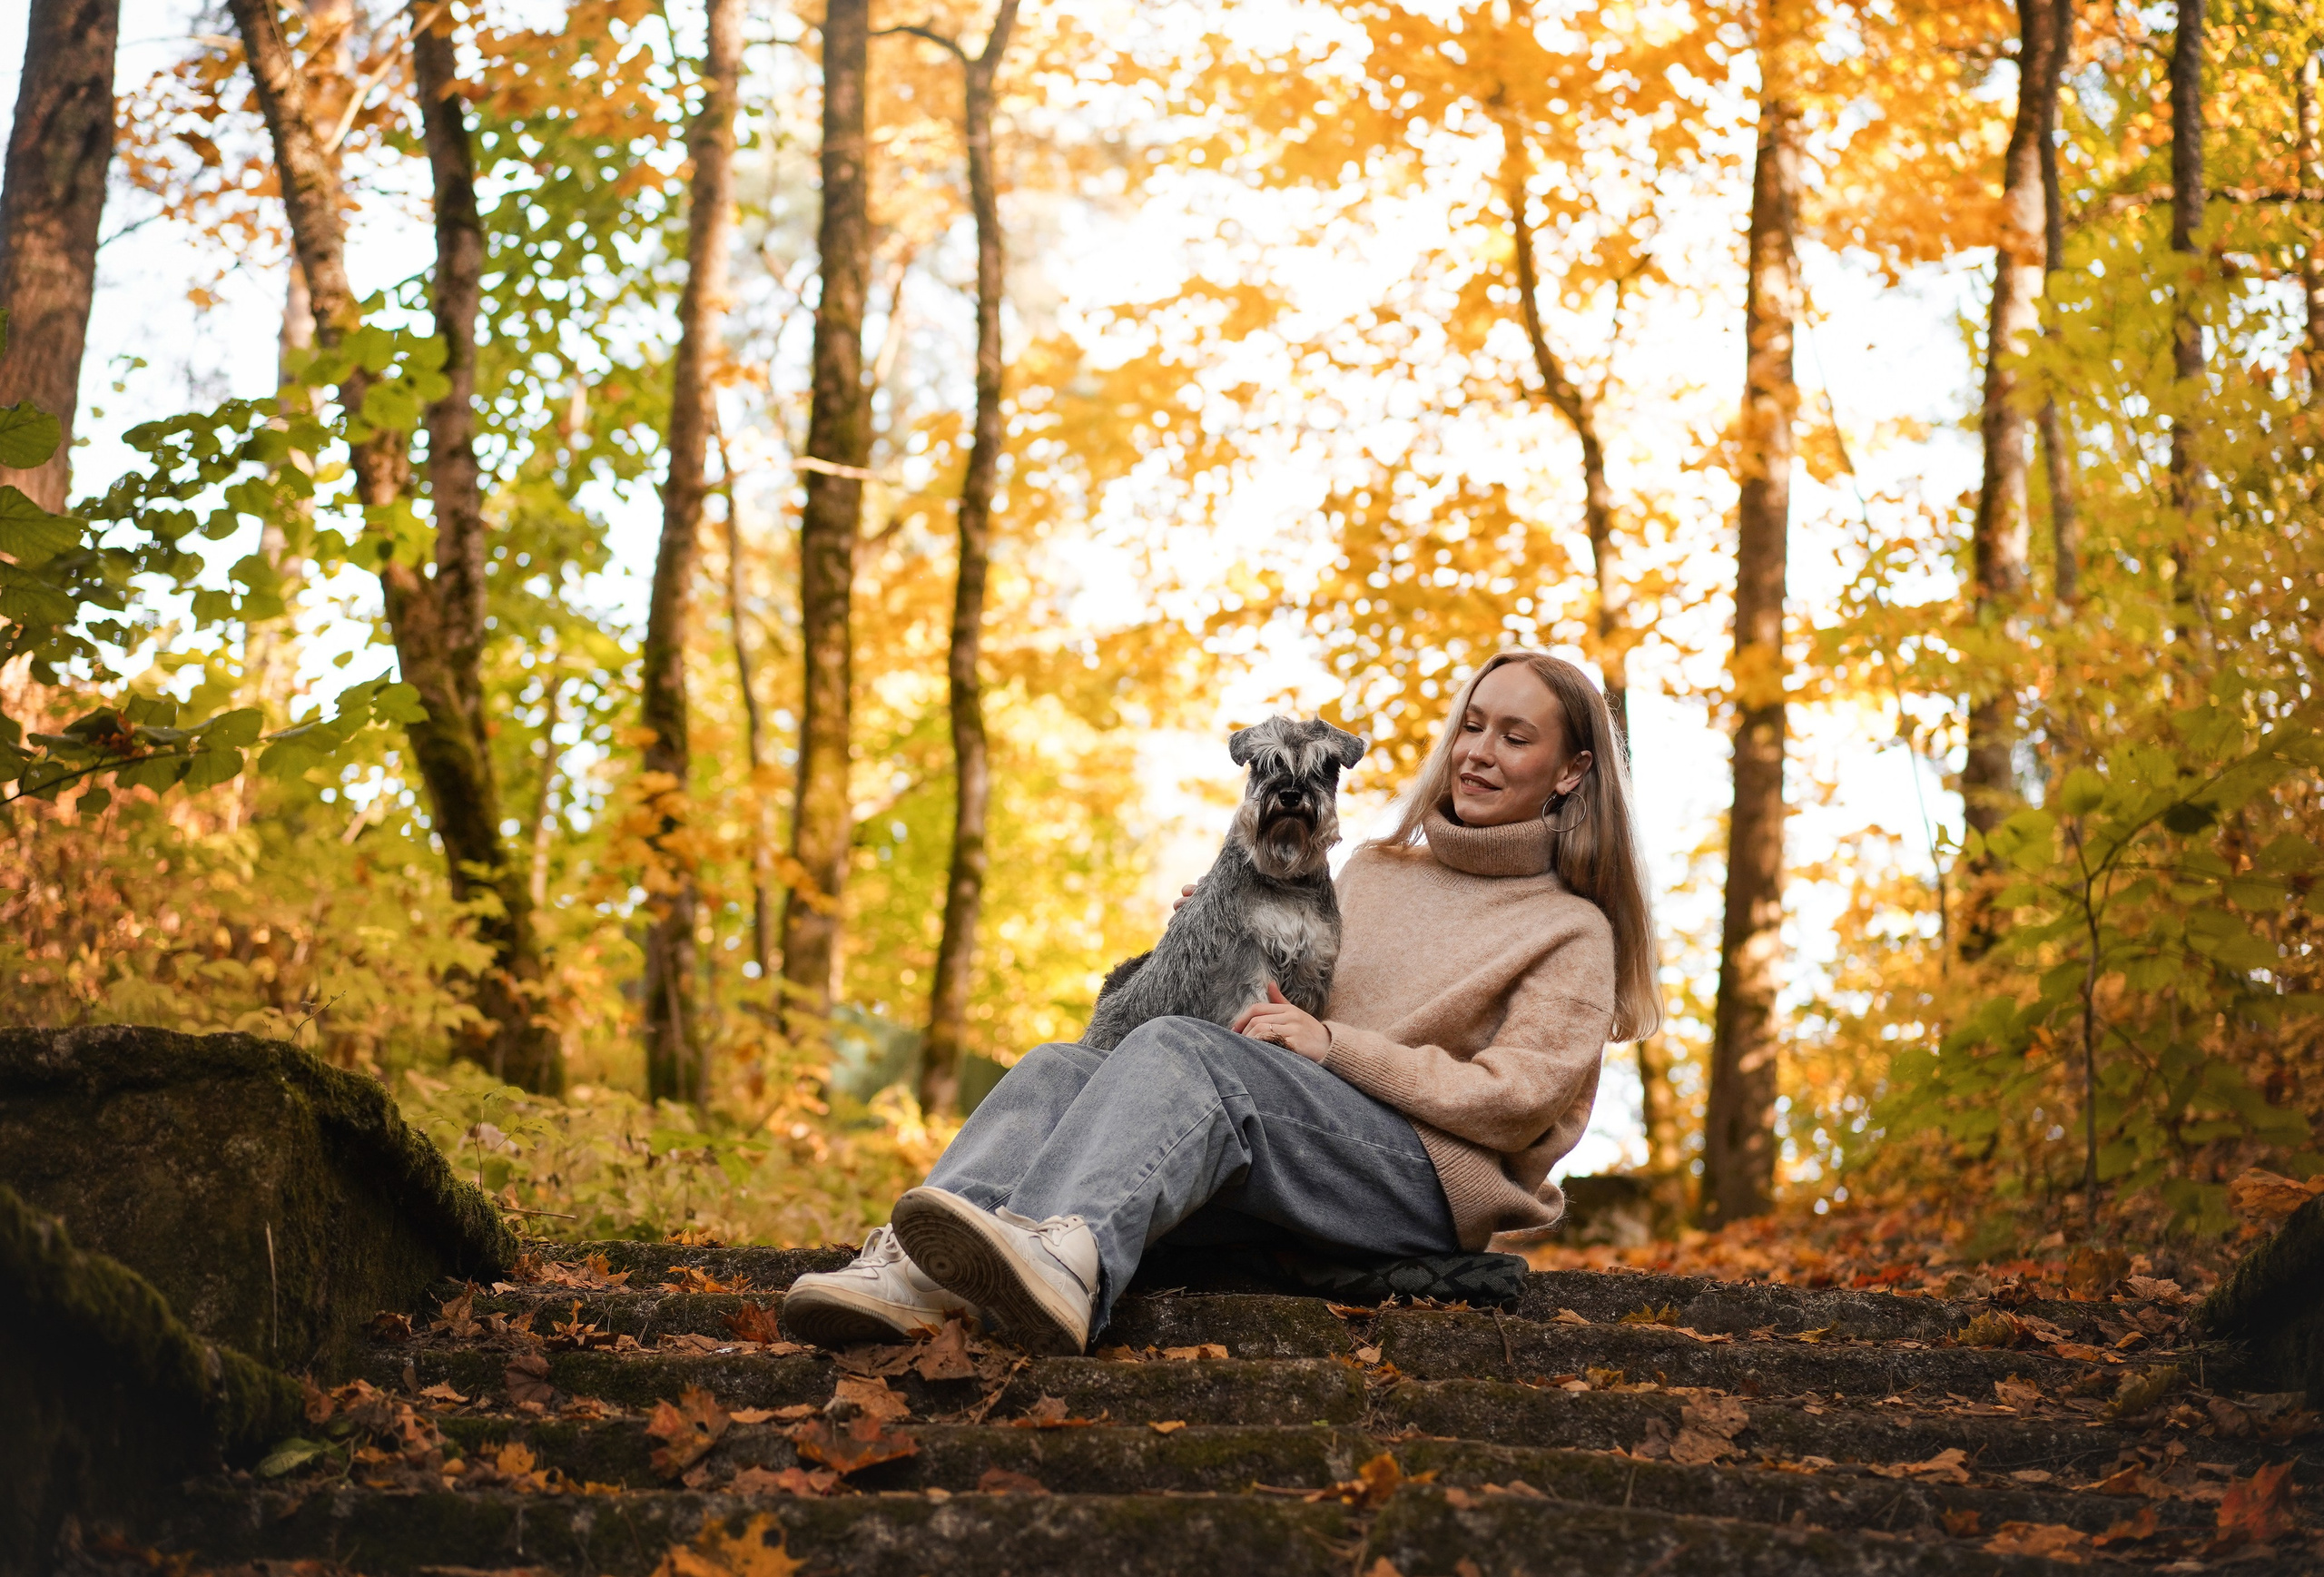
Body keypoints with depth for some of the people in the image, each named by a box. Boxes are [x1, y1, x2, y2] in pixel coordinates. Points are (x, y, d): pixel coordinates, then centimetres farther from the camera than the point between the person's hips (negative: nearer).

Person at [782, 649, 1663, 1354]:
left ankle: (1065, 1257, -65)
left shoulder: (1573, 931, 12)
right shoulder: (1374, 872, 30)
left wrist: (1333, 1045, -11)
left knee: (1178, 1048, -33)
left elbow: (1515, 1099, -3)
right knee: (1061, 1068, -21)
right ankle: (910, 1272, -50)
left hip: (1432, 1182, -6)